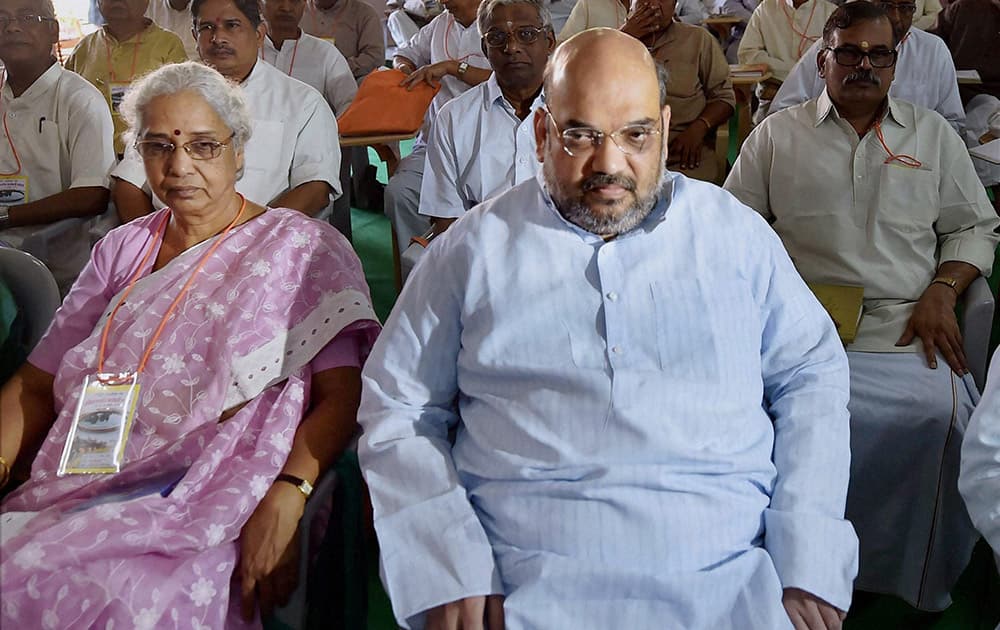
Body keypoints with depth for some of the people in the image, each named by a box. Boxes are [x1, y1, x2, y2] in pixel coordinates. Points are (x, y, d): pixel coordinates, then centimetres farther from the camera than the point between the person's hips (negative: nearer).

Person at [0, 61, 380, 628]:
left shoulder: (302, 248, 3)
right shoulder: (123, 250, 18)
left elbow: (341, 395, -9)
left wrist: (286, 498, -24)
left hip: (214, 508, -4)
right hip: (80, 492, 5)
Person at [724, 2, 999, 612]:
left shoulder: (933, 133, 18)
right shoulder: (778, 134, 14)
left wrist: (942, 291, 1)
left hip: (908, 328, 1)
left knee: (939, 412, -28)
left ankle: (915, 583, -6)